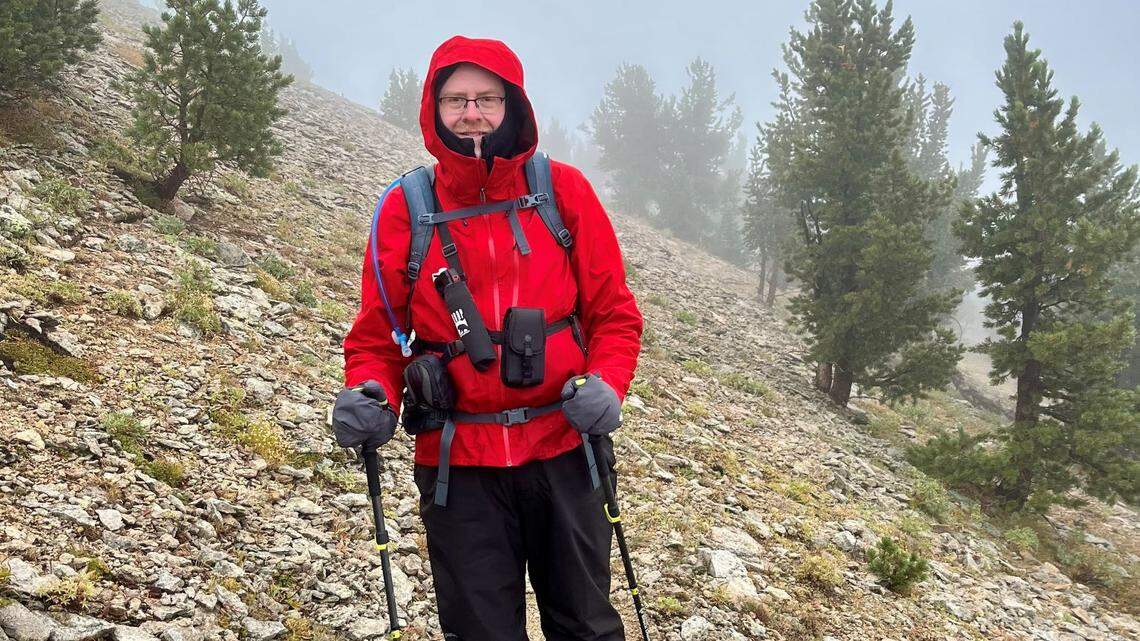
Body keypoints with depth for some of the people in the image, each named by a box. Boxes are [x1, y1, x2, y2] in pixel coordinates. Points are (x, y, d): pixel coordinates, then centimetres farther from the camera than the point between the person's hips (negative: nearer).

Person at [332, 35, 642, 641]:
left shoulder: (562, 190, -2)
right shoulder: (404, 210, -2)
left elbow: (613, 312, 3)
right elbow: (376, 336, 4)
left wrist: (605, 385, -14)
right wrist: (370, 396, -16)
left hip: (563, 451, 1)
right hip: (459, 465, 0)